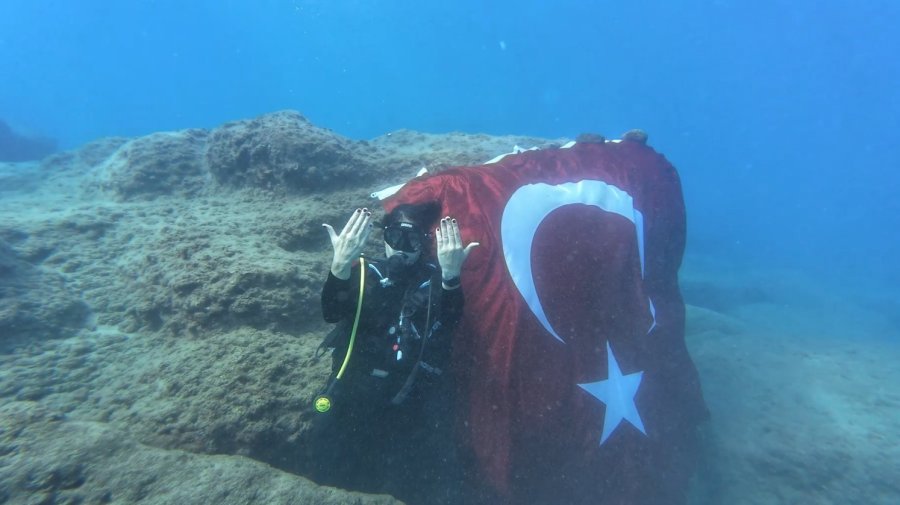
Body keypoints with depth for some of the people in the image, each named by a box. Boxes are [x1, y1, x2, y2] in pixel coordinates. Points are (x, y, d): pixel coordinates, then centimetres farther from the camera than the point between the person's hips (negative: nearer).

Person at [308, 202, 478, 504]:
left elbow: (451, 324, -19)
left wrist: (451, 276, -37)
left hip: (416, 405, 0)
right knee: (341, 481, 12)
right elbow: (331, 313, -19)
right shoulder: (362, 271, 0)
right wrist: (340, 266, -37)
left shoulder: (435, 280, 0)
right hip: (355, 399, 1)